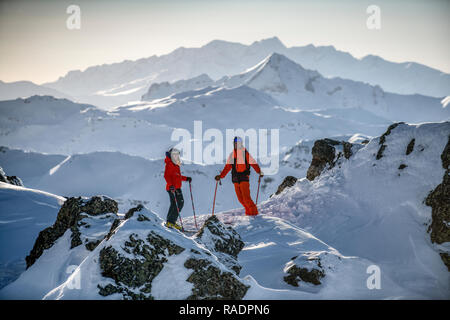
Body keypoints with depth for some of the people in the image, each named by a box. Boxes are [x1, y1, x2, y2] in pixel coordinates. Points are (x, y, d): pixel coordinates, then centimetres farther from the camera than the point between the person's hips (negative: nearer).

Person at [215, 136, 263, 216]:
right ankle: (248, 211, 18)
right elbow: (228, 167, 17)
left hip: (244, 177, -5)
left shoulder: (246, 153, -2)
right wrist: (221, 176, 11)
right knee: (240, 198, 4)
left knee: (246, 197, -12)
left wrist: (259, 171, -16)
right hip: (235, 179, 5)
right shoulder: (232, 154, 13)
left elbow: (253, 163, -5)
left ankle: (254, 211, 0)